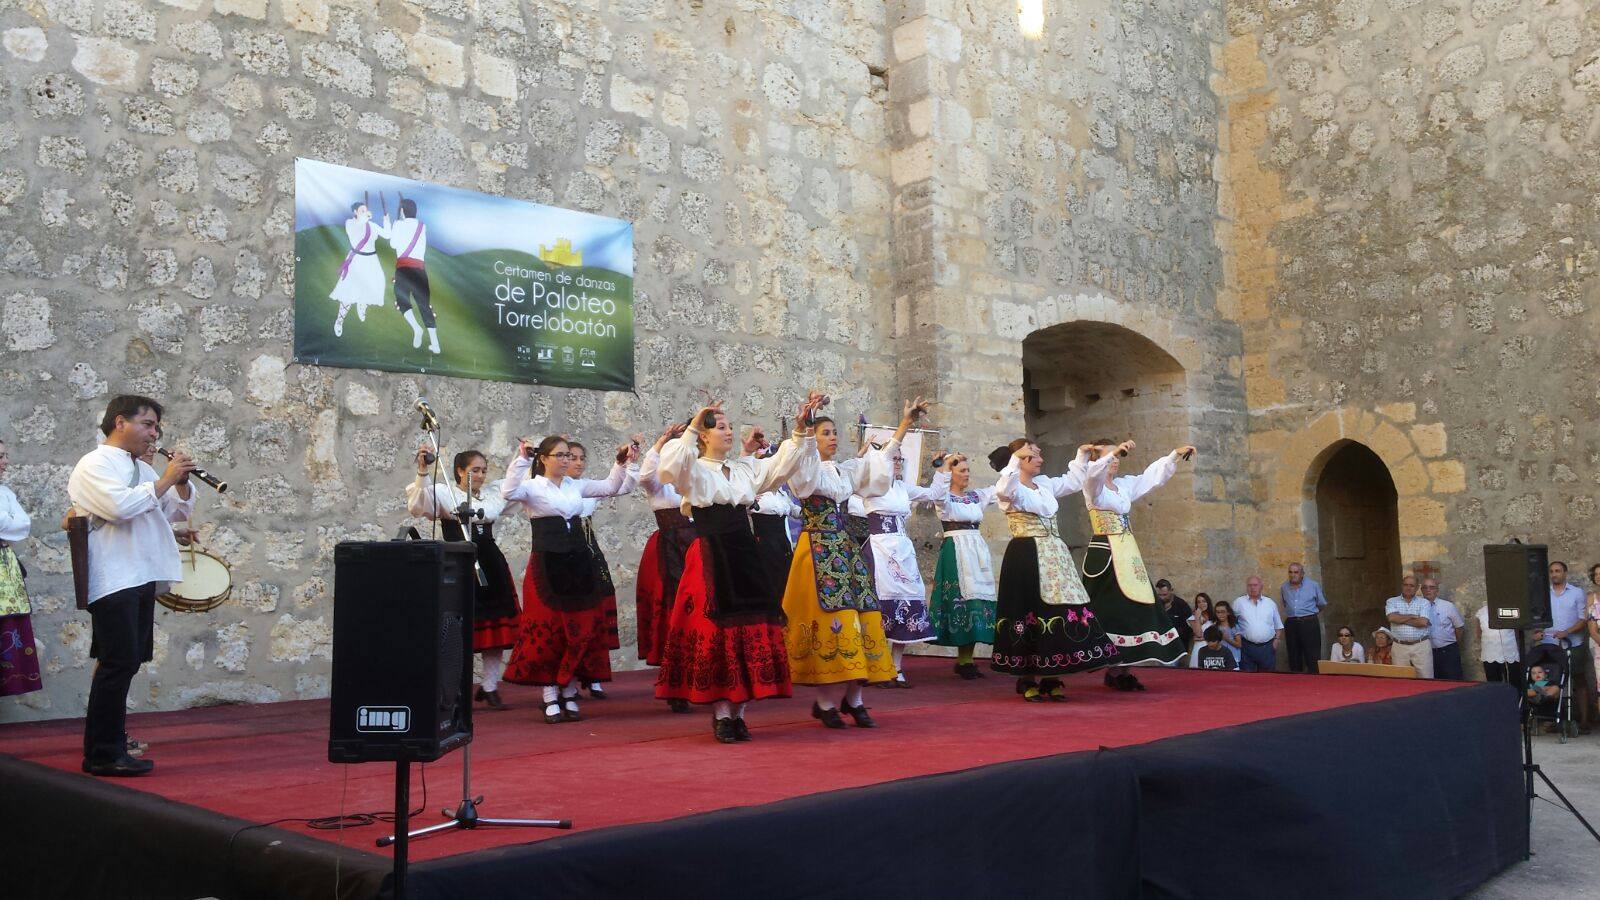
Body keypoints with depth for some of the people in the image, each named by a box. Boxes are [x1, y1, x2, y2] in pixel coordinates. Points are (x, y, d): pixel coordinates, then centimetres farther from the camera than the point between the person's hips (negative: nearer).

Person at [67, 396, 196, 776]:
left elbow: (180, 511, 21)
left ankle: (106, 739, 23)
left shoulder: (142, 469, 19)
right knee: (119, 664, -10)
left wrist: (182, 481, 3)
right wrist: (165, 480, -15)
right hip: (113, 580, -9)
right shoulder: (94, 465, -6)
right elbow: (120, 506, -23)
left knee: (126, 663, 13)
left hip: (141, 578, 9)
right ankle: (105, 755, -5)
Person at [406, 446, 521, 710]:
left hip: (490, 565, 5)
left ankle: (490, 686, 15)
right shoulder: (443, 493, 1)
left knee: (495, 626, 4)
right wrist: (422, 472, -27)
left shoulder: (494, 494, 16)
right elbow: (417, 505, -16)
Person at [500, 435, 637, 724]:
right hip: (547, 565, -5)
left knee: (581, 629, 4)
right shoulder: (532, 487, -2)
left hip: (579, 564, 5)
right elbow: (508, 492, -22)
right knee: (548, 629, -2)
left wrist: (622, 463, 1)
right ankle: (551, 697, 4)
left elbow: (611, 487, 14)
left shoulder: (576, 486, 12)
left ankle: (570, 695, 14)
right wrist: (522, 459, -25)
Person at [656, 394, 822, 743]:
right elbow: (671, 467, -22)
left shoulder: (746, 468, 14)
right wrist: (691, 428, -24)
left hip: (745, 557, 5)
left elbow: (783, 463, 11)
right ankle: (721, 714, 0)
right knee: (715, 632, -6)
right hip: (710, 559, -5)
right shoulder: (695, 471, -1)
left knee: (750, 630, 3)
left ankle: (738, 713, 10)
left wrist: (801, 429, -1)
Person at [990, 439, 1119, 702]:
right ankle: (1027, 679, 3)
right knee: (1030, 613, -5)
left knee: (1056, 612, 3)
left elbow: (1074, 480, 29)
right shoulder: (1010, 488, -6)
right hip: (1026, 559, -7)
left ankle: (1050, 678, 8)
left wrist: (1083, 455, 23)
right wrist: (1016, 457, -28)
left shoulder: (1045, 484, 16)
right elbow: (1004, 489, -31)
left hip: (1054, 557, 7)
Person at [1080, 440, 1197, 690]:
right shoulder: (1093, 486, -5)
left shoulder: (1125, 484, 15)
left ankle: (1120, 669, 4)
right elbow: (1095, 475, -27)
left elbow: (1153, 476, 14)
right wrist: (1113, 452, -40)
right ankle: (1113, 671, -3)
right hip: (1105, 554, -7)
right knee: (1112, 611, -7)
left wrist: (1175, 455, 3)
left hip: (1127, 554, 7)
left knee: (1132, 609, 2)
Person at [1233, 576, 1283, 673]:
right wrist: (1237, 637, -3)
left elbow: (1278, 625, 17)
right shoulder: (1239, 603, 4)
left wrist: (1277, 639, 5)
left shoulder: (1270, 603, 12)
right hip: (1247, 647, -2)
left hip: (1267, 647, 2)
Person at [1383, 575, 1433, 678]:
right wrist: (1412, 616, -4)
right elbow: (1392, 617, -10)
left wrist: (1401, 619, -4)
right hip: (1400, 647, 1)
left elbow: (1423, 622, -8)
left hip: (1421, 646, -1)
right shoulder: (1392, 601, 10)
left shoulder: (1424, 602, 8)